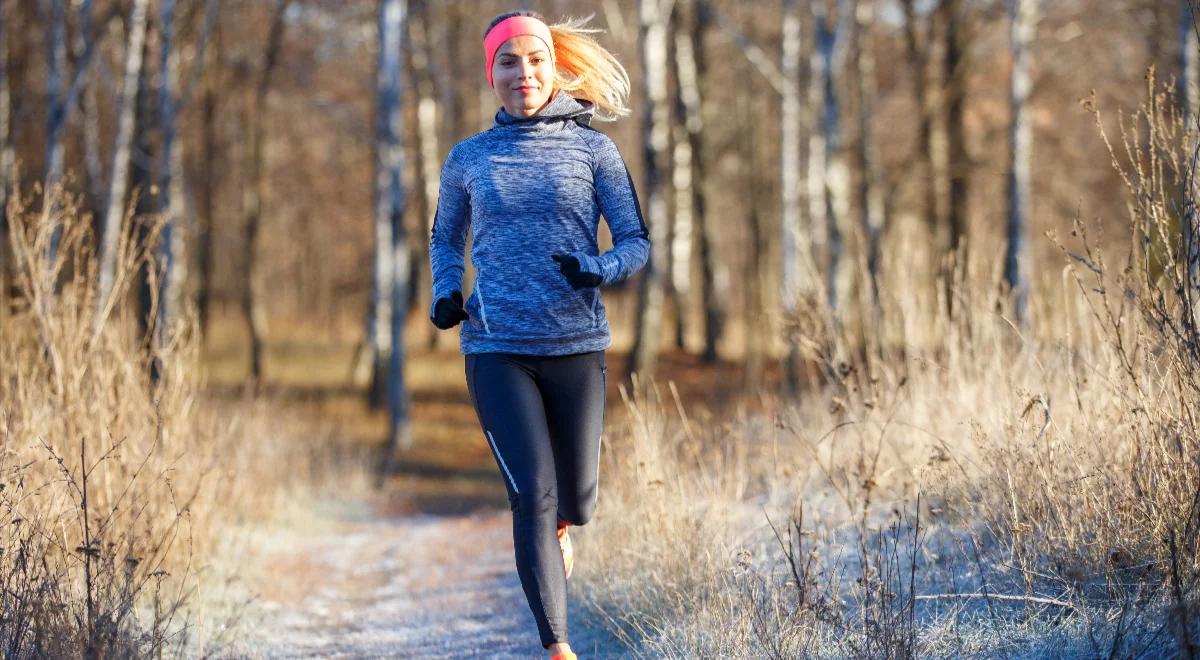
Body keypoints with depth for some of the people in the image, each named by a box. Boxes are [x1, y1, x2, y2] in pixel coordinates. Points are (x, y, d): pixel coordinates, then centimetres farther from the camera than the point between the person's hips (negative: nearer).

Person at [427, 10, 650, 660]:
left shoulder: (594, 149, 3)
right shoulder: (468, 157, 7)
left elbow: (636, 242, 3)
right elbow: (445, 238, 22)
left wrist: (599, 271, -19)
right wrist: (445, 291, 1)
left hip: (577, 345, 1)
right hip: (497, 349, 0)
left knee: (575, 497, 10)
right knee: (533, 496, -10)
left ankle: (557, 528, 49)